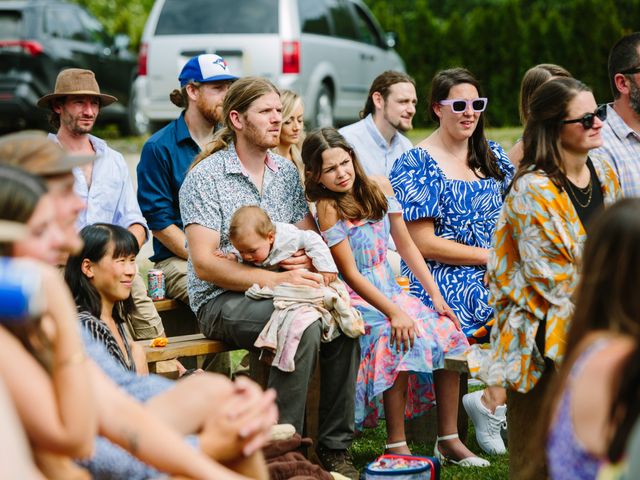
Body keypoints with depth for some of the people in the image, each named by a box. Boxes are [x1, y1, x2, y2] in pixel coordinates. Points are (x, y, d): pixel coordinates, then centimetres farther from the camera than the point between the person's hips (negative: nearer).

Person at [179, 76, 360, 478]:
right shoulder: (206, 177, -8)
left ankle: (335, 447, -15)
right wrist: (275, 279, -24)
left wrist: (305, 259, -11)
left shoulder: (287, 172, 11)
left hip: (275, 293, 6)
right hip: (221, 302, -6)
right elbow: (204, 264, -16)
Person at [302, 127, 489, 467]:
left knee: (448, 332, -13)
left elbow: (406, 246, 9)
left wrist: (436, 295, 2)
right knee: (402, 340, -31)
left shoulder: (378, 187, 4)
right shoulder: (328, 208, -13)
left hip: (391, 290, 6)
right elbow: (351, 274, -16)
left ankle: (448, 440, -5)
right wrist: (394, 313, -23)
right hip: (357, 299, -6)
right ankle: (396, 447, -25)